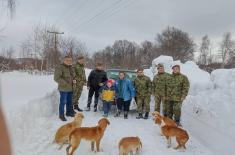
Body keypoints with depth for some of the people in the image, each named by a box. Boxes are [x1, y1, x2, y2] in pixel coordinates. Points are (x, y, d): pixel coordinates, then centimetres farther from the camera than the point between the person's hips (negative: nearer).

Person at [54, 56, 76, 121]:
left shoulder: (70, 67, 11)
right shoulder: (59, 67, -14)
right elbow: (56, 78, -19)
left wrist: (73, 80, 2)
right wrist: (65, 83, -23)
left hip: (70, 88, 7)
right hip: (63, 88, -7)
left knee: (69, 101, 18)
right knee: (63, 102, -1)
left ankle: (69, 112, 34)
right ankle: (61, 115, 13)